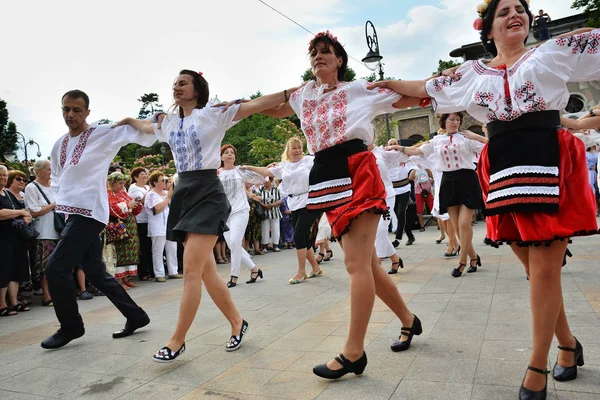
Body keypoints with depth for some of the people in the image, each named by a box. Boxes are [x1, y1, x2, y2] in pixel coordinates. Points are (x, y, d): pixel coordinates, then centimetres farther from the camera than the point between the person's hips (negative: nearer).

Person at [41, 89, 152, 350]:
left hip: (89, 213, -8)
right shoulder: (58, 145, 15)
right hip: (74, 214, 8)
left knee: (56, 268, -10)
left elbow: (138, 131, -18)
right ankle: (135, 316, 21)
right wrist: (64, 197, 13)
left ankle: (70, 326, 10)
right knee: (95, 273, 10)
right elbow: (56, 179, 28)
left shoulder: (104, 135, -7)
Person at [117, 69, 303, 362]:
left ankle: (177, 341, 2)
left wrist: (292, 91, -16)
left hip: (207, 193, -7)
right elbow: (147, 127, 40)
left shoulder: (213, 114, -3)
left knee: (191, 270, -10)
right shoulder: (169, 122, 16)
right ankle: (237, 322, 24)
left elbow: (255, 105, -10)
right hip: (183, 193, 7)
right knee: (206, 271, 8)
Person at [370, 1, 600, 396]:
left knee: (545, 269, -3)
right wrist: (387, 83, 28)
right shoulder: (473, 74, 15)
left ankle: (538, 366, 10)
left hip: (551, 167, -2)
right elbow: (425, 88, 23)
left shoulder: (554, 52, 9)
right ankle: (568, 344, 30)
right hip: (505, 173, 3)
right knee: (538, 269, 8)